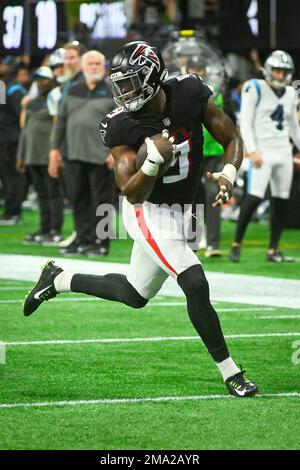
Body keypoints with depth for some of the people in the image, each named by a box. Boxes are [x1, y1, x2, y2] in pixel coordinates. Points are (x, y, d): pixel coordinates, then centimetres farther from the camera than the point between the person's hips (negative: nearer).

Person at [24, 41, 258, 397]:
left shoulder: (189, 94, -12)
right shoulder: (122, 127, -20)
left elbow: (232, 140, -4)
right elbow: (133, 193, -22)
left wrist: (228, 175, -24)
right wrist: (154, 160, -40)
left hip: (178, 211, 5)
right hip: (148, 212, -5)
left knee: (135, 295, 19)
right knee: (196, 285, -19)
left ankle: (58, 279, 38)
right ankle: (230, 373, -7)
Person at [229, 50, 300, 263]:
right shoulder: (255, 89, -3)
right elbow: (246, 123, -7)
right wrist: (252, 151, -15)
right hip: (262, 152, -6)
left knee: (282, 202, 3)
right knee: (254, 197, -16)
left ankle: (273, 251, 9)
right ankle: (236, 244, -5)